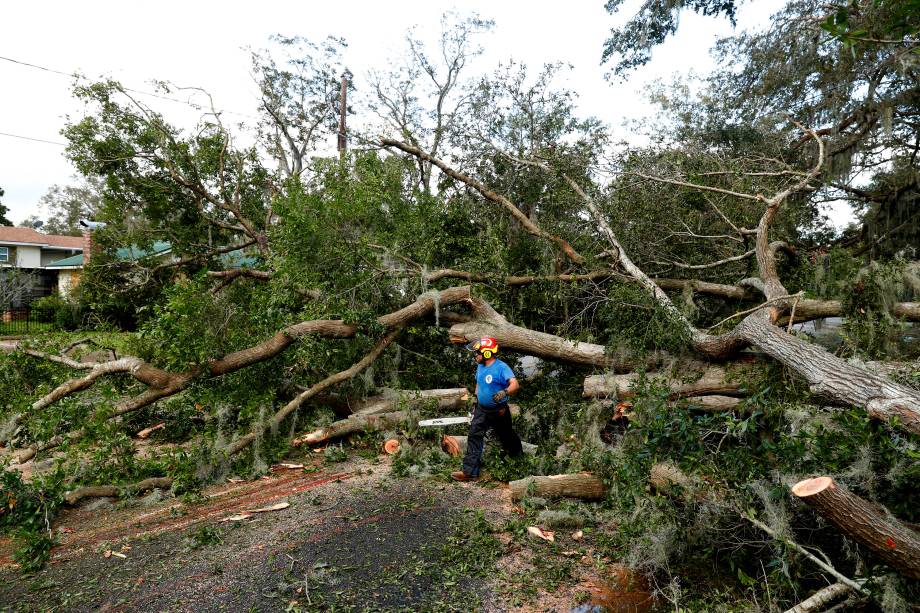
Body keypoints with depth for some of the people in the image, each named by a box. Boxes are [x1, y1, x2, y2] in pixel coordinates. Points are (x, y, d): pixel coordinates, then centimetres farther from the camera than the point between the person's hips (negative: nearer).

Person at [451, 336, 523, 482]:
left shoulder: (501, 368, -23)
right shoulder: (480, 366, 1)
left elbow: (515, 384, -36)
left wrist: (504, 392, -55)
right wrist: (476, 400, 21)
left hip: (499, 411, -6)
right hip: (481, 409, 6)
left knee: (506, 435, 18)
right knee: (474, 437, -4)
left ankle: (516, 452, 48)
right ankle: (470, 471, -3)